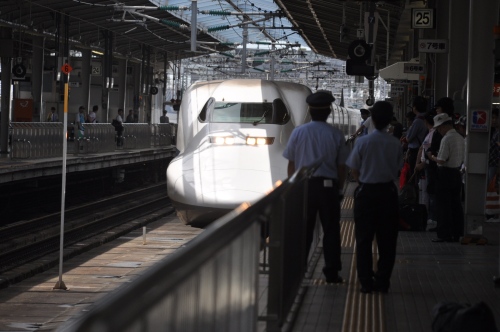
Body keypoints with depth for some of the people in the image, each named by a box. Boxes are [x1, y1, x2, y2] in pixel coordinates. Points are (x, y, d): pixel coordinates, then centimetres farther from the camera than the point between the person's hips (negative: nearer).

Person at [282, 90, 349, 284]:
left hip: (304, 185, 1)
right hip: (329, 185, -1)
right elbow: (341, 167, 1)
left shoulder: (298, 133, -1)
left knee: (303, 229, 7)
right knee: (331, 229, 5)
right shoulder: (336, 135, -3)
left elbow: (291, 164, 3)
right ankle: (332, 272, 5)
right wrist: (340, 189, 12)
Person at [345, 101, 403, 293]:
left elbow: (354, 171, -3)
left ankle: (366, 282, 5)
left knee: (364, 239, 6)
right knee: (386, 239, 9)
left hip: (366, 192, -1)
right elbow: (397, 170, 3)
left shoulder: (362, 142, -10)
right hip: (388, 192, 1)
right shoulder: (395, 144, -6)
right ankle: (383, 281, 10)